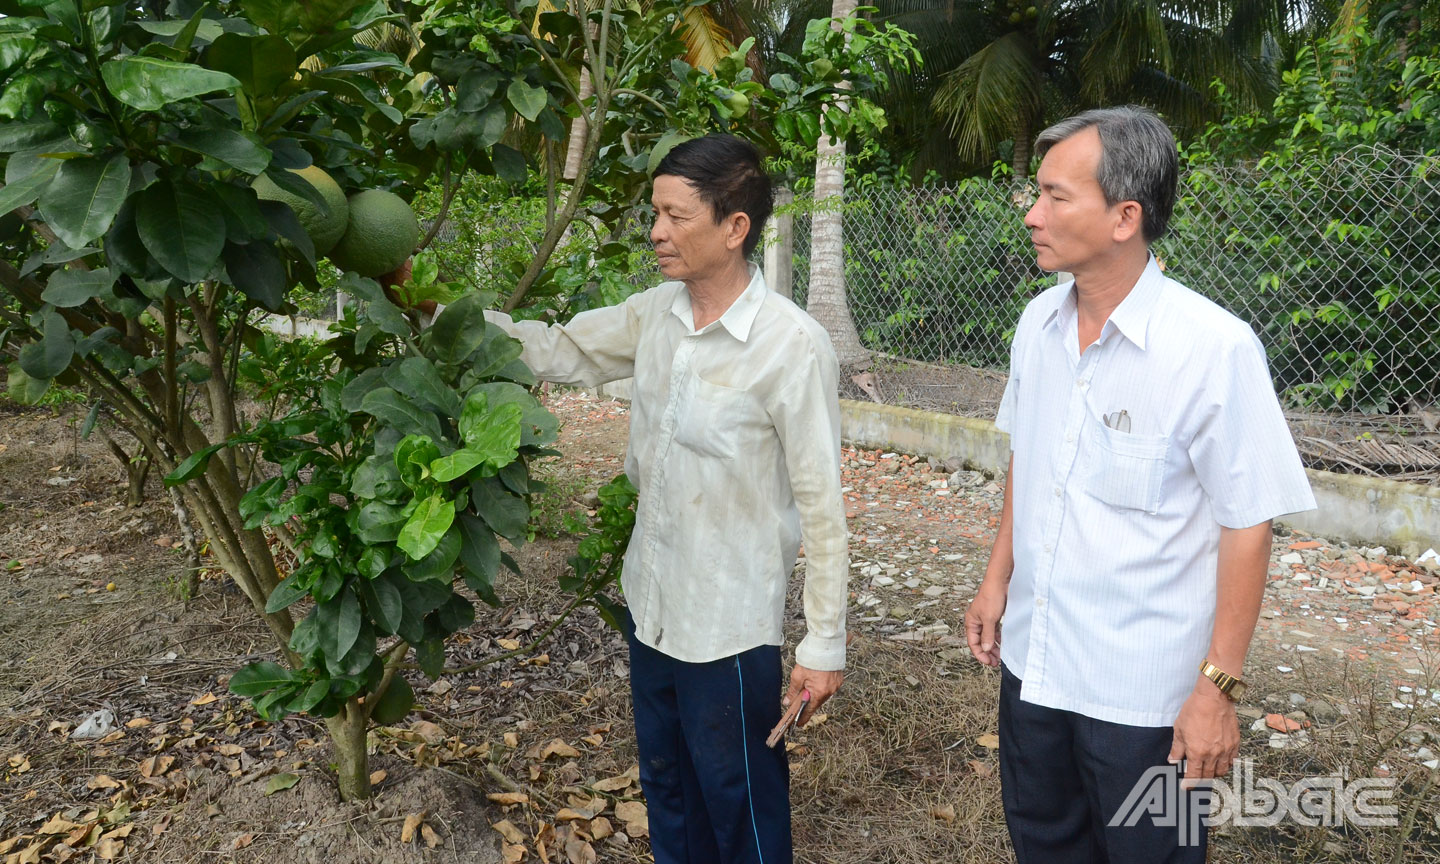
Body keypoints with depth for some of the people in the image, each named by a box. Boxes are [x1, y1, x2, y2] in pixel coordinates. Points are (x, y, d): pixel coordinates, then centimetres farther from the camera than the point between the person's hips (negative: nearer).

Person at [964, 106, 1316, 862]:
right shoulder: (1038, 323, -1)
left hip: (1143, 693, -6)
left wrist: (1219, 686, -14)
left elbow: (1247, 525, -17)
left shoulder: (1214, 349, -21)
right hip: (1031, 661, 6)